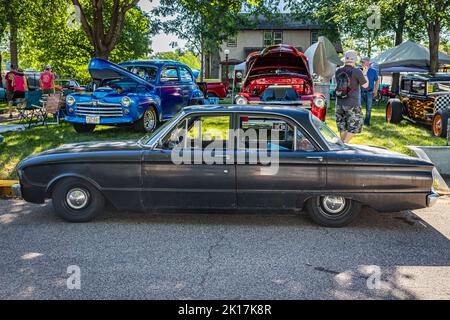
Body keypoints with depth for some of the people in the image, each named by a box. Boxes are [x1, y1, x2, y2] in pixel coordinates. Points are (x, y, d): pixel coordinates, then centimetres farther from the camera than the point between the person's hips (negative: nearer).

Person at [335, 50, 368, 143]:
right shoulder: (357, 72, -14)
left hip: (339, 103, 5)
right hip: (352, 104, -5)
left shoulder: (338, 71, 1)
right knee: (354, 126, 5)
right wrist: (364, 74, 13)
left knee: (342, 125, 16)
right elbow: (365, 85, -2)